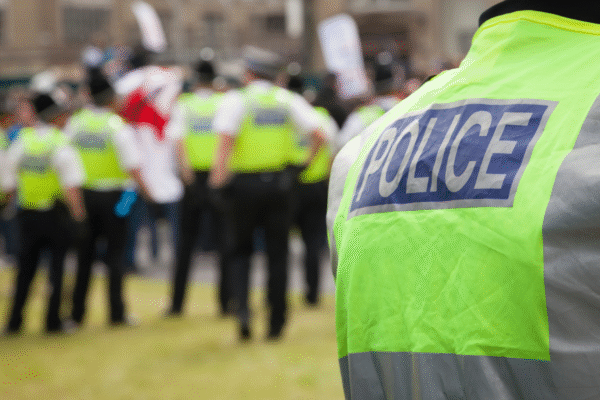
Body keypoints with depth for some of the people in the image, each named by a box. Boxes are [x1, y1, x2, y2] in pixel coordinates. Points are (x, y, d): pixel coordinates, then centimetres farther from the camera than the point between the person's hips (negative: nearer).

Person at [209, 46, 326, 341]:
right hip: (280, 182, 2)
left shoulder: (236, 100, -6)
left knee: (241, 249, 14)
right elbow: (318, 135, -5)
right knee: (278, 253, 9)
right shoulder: (289, 100, 4)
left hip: (245, 183, -2)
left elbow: (226, 141, -18)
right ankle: (276, 323, 9)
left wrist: (217, 180, -15)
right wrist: (307, 161, 10)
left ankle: (241, 306, -8)